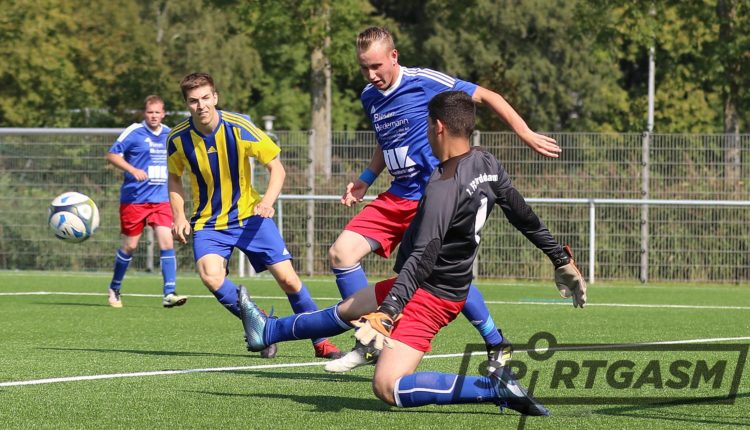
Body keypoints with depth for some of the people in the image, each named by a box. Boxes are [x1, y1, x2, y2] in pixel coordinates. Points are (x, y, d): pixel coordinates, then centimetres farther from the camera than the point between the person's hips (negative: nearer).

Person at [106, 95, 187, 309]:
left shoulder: (169, 135, 10)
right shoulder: (134, 132, -6)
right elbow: (112, 155, -8)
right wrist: (133, 170, -22)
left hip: (161, 200, 3)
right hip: (134, 200, -3)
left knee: (167, 243, -11)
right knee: (130, 246, 4)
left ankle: (169, 294, -13)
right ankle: (114, 289, 25)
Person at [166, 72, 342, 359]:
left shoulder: (239, 128, -16)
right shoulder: (178, 139, -10)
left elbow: (276, 166, -8)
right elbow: (174, 177, 10)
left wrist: (268, 201, -26)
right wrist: (179, 216, -4)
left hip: (249, 214, -1)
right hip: (208, 222, 1)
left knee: (288, 278, -8)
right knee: (211, 276, -27)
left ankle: (321, 342, 11)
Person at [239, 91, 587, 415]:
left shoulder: (444, 188, -27)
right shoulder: (487, 164, -1)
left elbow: (423, 258, -32)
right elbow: (525, 217, 10)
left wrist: (388, 311, -35)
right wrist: (562, 260, 22)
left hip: (429, 295, -10)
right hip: (449, 285, 10)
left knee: (387, 387, -20)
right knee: (346, 310, 27)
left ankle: (495, 388, -23)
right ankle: (268, 332, 49)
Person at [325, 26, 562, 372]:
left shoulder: (425, 82, -12)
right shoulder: (369, 97, 9)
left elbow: (487, 97, -7)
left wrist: (526, 134, -10)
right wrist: (366, 179, 13)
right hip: (397, 197, 7)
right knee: (341, 252, -7)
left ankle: (497, 346, 8)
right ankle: (369, 344, -1)